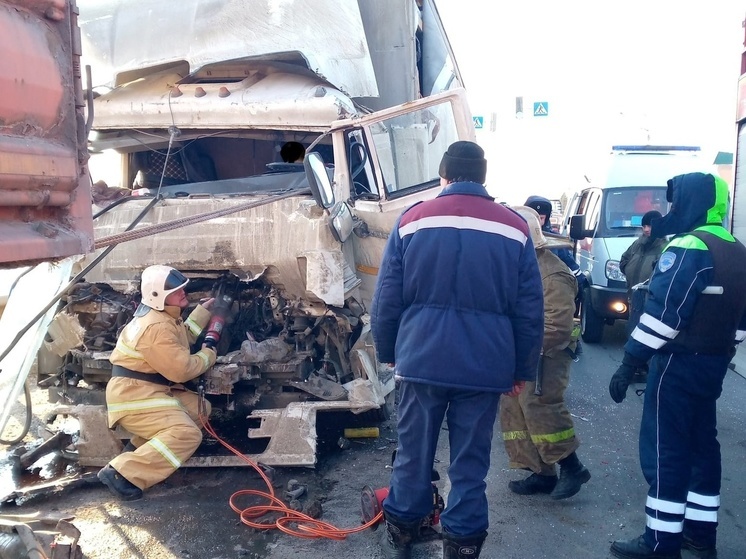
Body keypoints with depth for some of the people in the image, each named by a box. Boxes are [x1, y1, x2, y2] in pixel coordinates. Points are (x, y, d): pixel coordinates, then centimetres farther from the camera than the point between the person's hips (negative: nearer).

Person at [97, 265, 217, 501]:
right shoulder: (156, 327, -24)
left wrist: (204, 309, 21)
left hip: (151, 390, 11)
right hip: (133, 395, -11)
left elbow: (184, 336, 27)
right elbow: (181, 369, -22)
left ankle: (140, 446, 7)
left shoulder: (161, 316, 9)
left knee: (200, 408, 12)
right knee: (187, 434, -23)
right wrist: (208, 355, -4)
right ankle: (120, 472, -21)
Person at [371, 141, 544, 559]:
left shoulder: (412, 220, 1)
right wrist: (523, 369, 12)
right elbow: (530, 311, 3)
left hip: (422, 360, 1)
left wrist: (388, 351, 15)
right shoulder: (515, 228, 2)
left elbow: (387, 298, 2)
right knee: (470, 462, 10)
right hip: (485, 366, 0)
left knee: (414, 453, 15)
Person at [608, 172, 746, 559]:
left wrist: (628, 365, -21)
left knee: (664, 450, -3)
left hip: (679, 363, -10)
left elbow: (661, 314, -23)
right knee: (701, 444, 16)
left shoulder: (687, 248, -17)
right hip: (714, 363, 10)